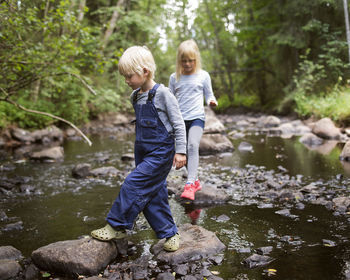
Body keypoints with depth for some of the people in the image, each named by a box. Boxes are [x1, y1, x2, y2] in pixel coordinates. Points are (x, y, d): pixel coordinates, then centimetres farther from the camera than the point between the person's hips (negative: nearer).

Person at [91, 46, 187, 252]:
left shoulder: (162, 94, -13)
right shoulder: (135, 96, 9)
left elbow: (178, 123, -11)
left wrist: (180, 151, -14)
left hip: (161, 152, -8)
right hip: (143, 152, 8)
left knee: (133, 185, -11)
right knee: (152, 195, 7)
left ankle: (117, 226, 3)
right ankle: (170, 233, 18)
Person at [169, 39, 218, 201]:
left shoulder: (203, 76, 3)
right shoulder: (174, 78, 7)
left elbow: (208, 95, 10)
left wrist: (212, 101, -12)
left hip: (197, 117, -3)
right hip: (180, 119, 3)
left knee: (193, 145, -24)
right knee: (185, 150, 8)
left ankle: (190, 184, -27)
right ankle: (195, 181, 25)